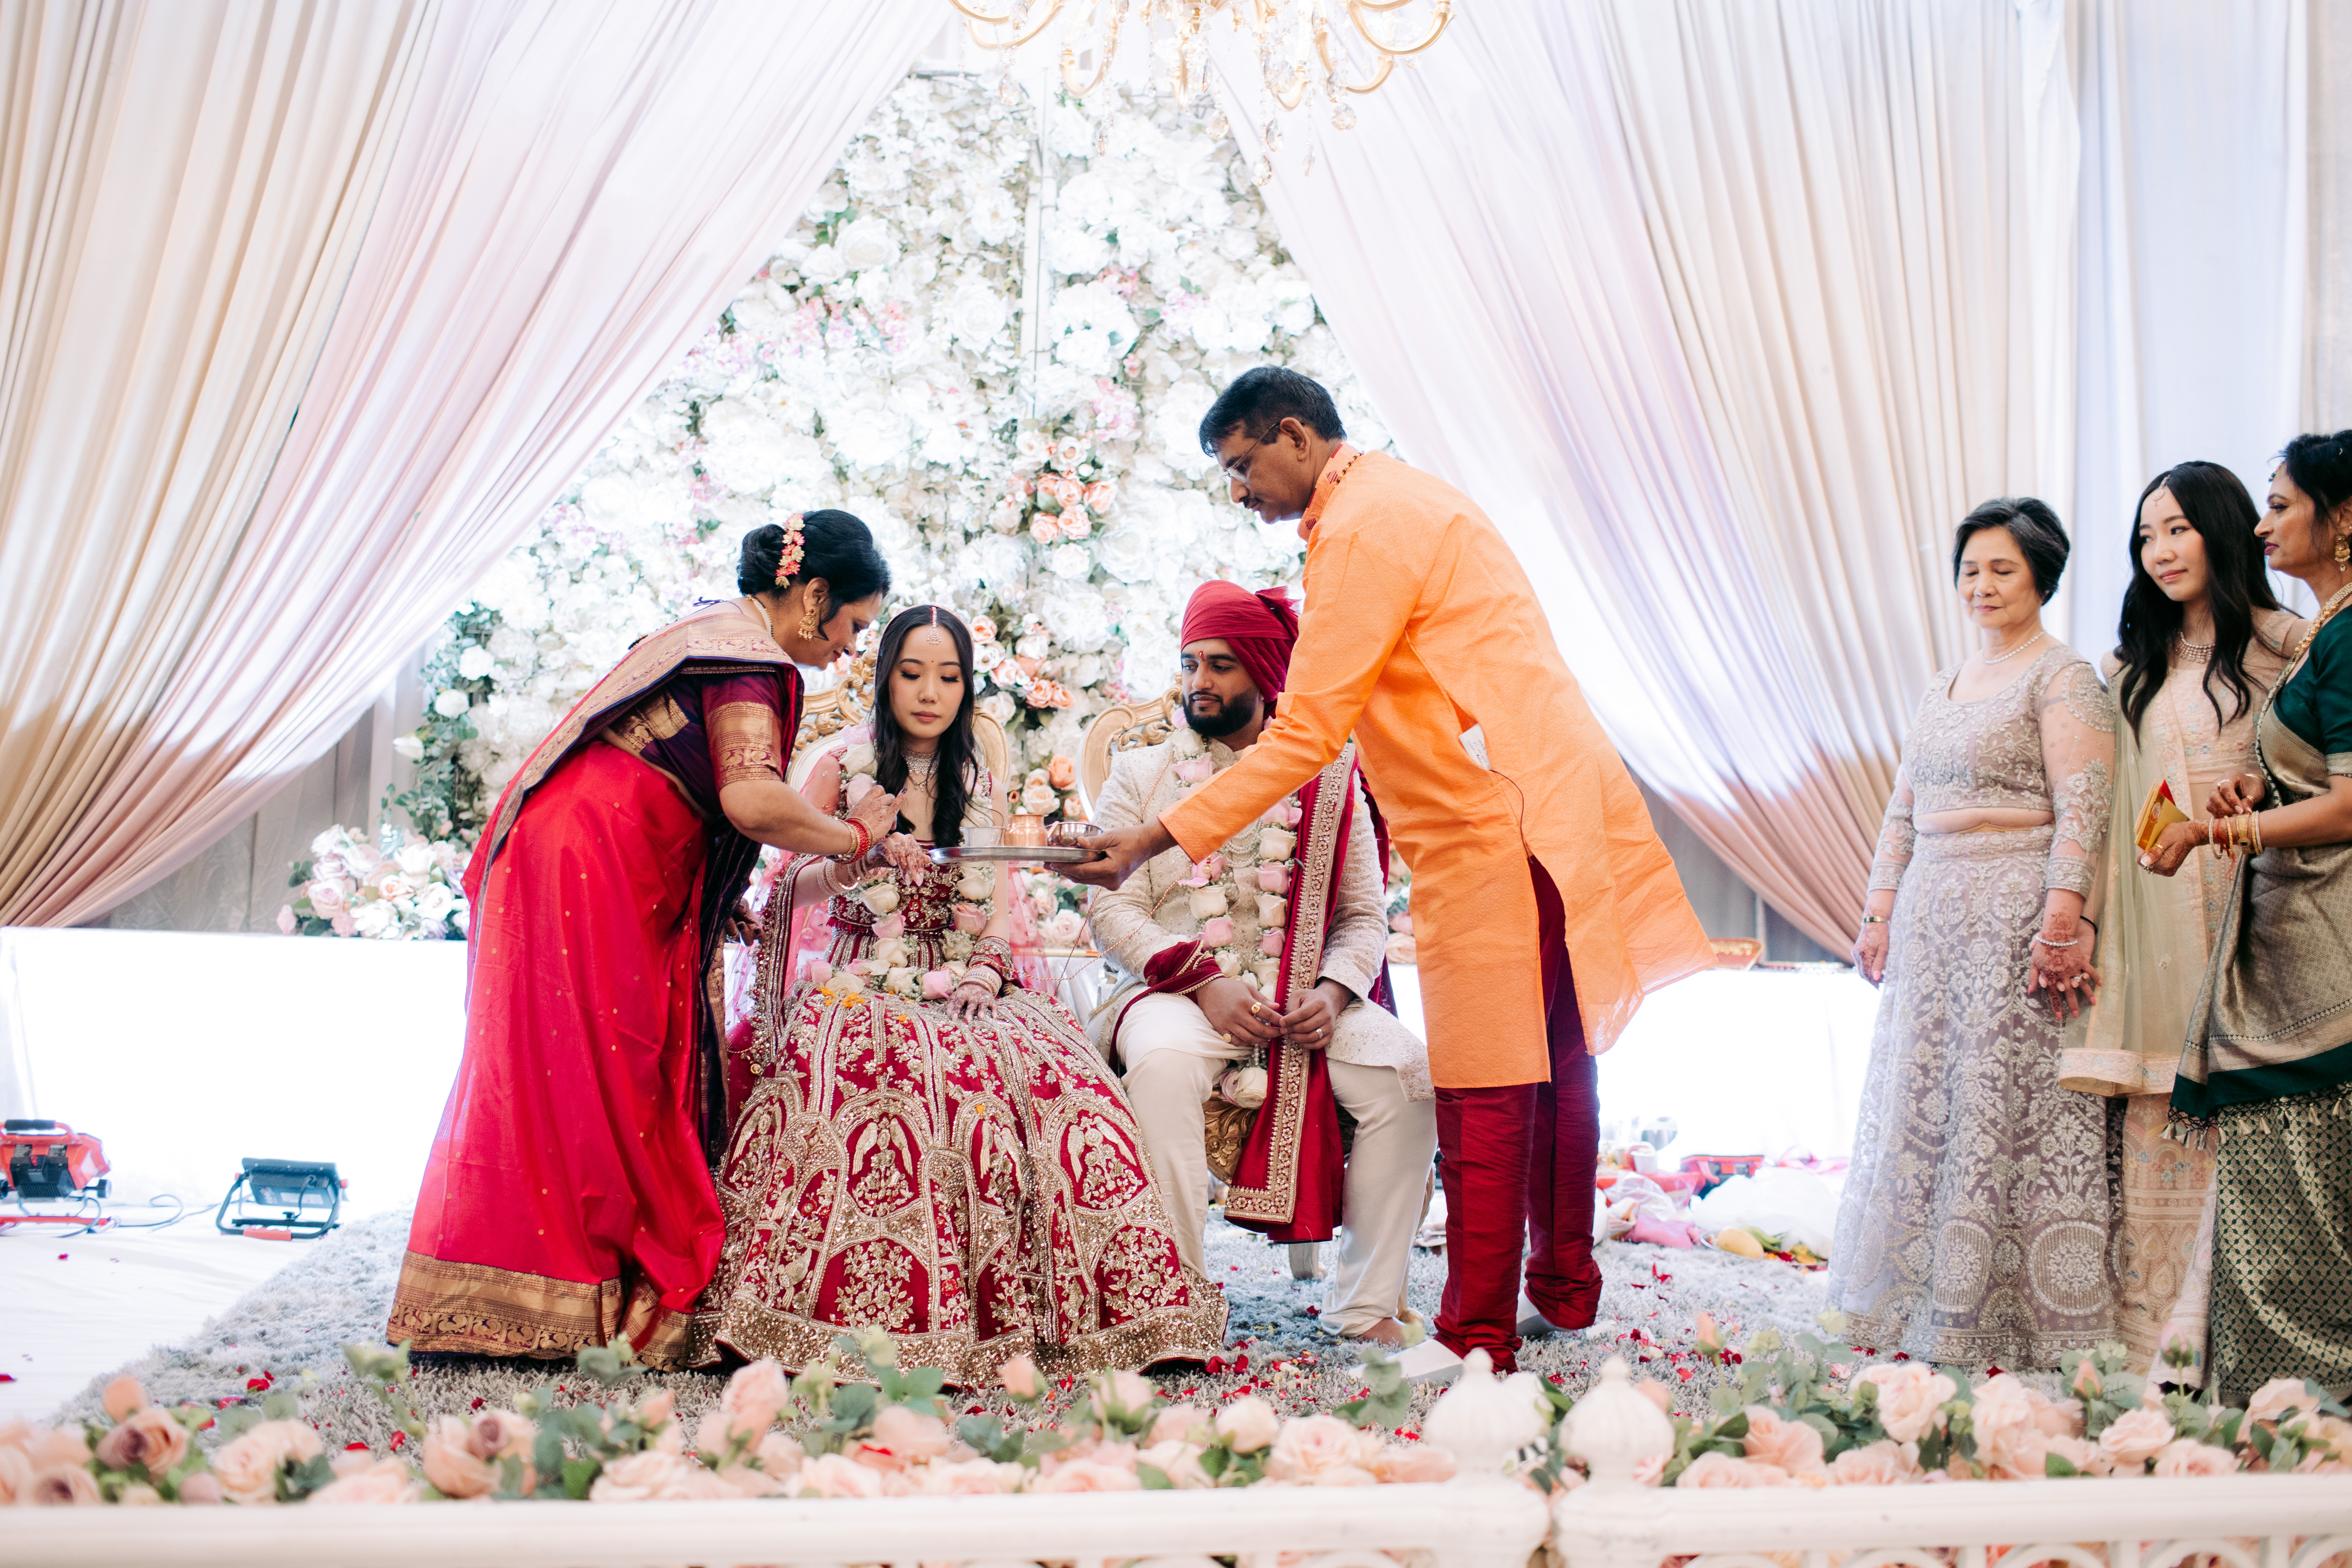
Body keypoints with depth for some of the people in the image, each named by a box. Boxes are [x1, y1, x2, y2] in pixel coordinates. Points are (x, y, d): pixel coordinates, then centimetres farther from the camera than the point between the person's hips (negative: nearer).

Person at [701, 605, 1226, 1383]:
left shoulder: (978, 785, 18)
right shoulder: (843, 769, 7)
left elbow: (1002, 900, 16)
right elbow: (788, 887, 5)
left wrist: (987, 968, -4)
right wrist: (852, 858, -15)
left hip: (965, 987, 3)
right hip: (865, 982, -3)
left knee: (1049, 1071, -27)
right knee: (898, 1069, -37)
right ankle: (886, 1319, -32)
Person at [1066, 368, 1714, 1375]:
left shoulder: (1364, 529, -13)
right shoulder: (1399, 500, 19)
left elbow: (1307, 733, -18)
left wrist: (1157, 838, -17)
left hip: (1494, 826, -11)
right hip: (1547, 804, 11)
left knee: (1483, 1093, -6)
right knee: (1554, 1063, 18)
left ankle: (1477, 1340, -1)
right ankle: (1565, 1288, 31)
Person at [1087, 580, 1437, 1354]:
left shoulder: (1328, 782, 15)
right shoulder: (1140, 775, 12)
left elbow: (1365, 914, 12)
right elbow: (1112, 909, 1)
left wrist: (1333, 992, -10)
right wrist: (1204, 983, -14)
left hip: (1303, 994, 2)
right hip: (1175, 986, -2)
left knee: (1410, 1073, -25)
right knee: (1163, 1062, -37)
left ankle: (1367, 1304, -15)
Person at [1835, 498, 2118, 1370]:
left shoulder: (2063, 678, -5)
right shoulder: (1945, 684, 18)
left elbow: (2082, 810, -13)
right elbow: (1904, 809, 19)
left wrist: (2062, 924, -22)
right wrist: (1881, 911, 13)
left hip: (2017, 914, -7)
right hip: (1934, 918, 8)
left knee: (2010, 1105, -5)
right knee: (1921, 1101, 8)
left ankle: (2014, 1314, 4)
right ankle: (1930, 1298, 18)